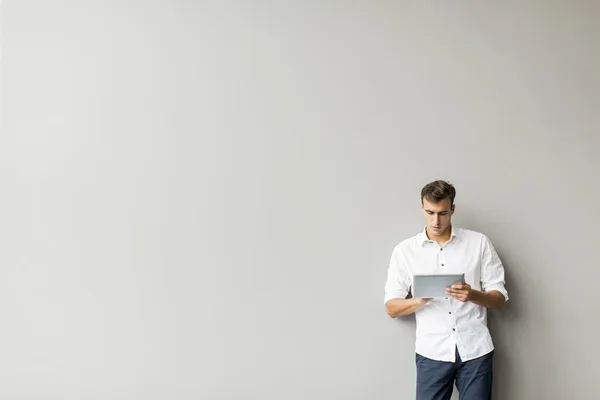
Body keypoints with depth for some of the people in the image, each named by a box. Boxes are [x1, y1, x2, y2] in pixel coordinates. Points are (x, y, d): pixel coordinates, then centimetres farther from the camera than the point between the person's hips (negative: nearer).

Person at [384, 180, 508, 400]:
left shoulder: (479, 242, 3)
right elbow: (391, 308, 3)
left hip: (475, 349, 0)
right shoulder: (404, 250, 4)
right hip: (432, 352, 0)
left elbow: (499, 299, 4)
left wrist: (472, 295, -17)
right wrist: (419, 300, -18)